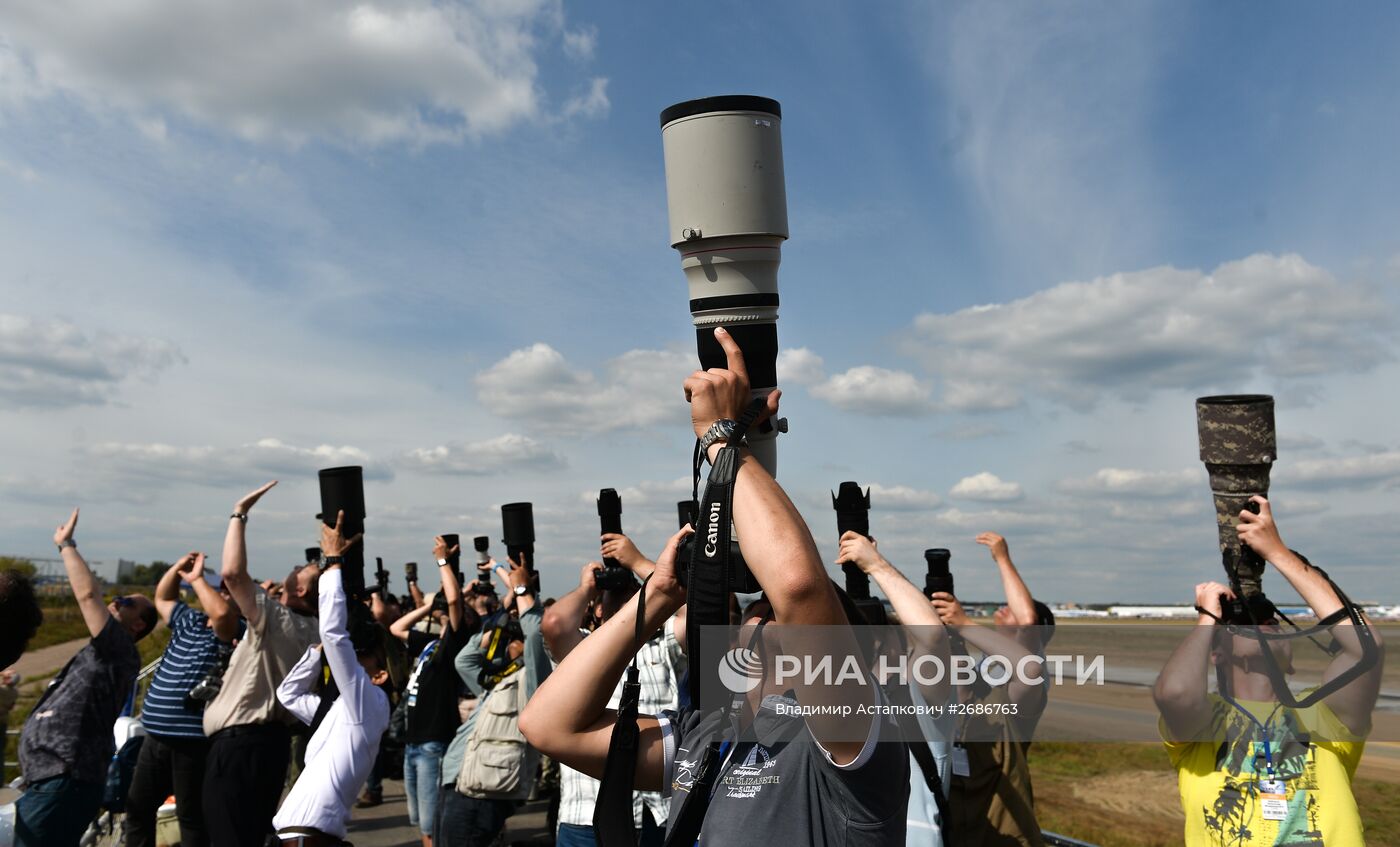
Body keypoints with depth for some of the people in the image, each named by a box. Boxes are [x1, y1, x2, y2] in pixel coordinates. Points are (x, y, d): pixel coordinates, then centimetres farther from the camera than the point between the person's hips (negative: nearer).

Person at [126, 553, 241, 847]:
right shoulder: (191, 621, 13)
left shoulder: (231, 631, -11)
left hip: (193, 743, -8)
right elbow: (163, 598, 26)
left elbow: (222, 612, -34)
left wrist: (197, 579, -18)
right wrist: (178, 568, 6)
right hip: (156, 739, 8)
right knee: (138, 806, 21)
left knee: (191, 816, 4)